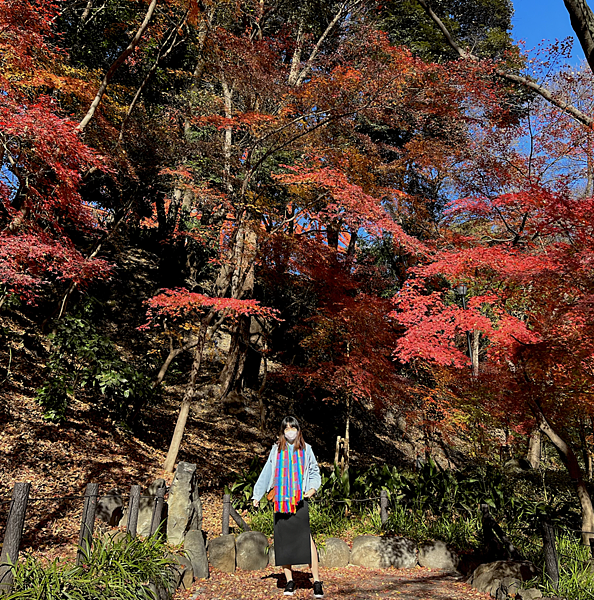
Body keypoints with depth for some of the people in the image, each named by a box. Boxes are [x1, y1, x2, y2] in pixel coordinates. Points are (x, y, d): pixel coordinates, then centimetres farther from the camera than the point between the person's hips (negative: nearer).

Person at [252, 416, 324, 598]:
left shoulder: (305, 449, 8)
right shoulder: (277, 450, 10)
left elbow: (314, 471, 16)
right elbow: (267, 473, 13)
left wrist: (312, 488, -1)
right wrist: (257, 495, 10)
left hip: (299, 500, -2)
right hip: (281, 500, 2)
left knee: (306, 538, -10)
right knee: (283, 539, 3)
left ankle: (316, 581, -3)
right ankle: (289, 581, 14)